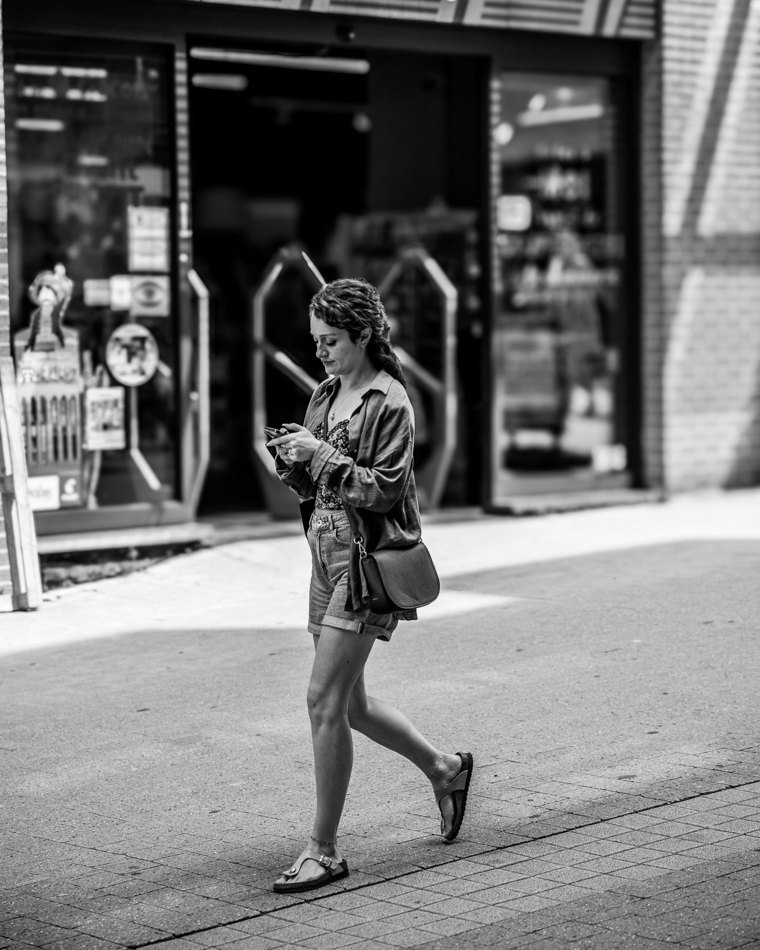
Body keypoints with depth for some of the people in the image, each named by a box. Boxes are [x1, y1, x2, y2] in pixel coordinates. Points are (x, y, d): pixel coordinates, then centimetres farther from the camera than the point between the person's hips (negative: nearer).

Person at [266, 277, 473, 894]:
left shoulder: (389, 403, -11)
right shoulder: (325, 396, 13)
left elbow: (384, 488, -17)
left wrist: (320, 453, -20)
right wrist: (292, 460, -3)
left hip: (368, 558, -9)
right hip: (328, 551, 9)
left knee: (326, 701, -12)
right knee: (348, 703, 15)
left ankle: (324, 851, -4)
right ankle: (444, 768, 38)